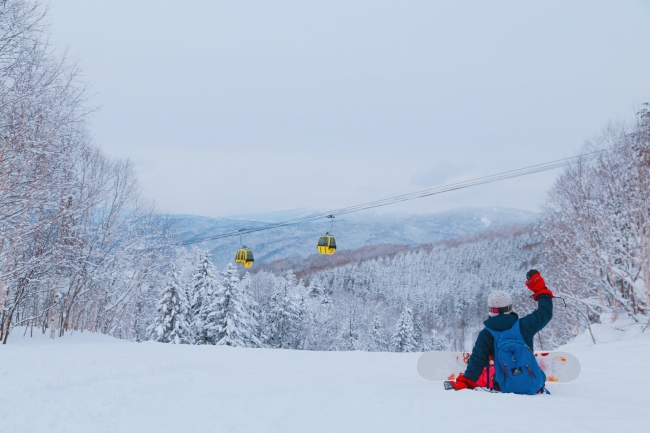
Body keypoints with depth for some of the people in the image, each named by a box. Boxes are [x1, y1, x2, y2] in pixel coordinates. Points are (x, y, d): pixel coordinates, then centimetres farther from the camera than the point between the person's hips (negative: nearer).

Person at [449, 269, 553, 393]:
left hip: (506, 388, -1)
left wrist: (465, 382, -10)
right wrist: (541, 289, 16)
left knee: (487, 371, 30)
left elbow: (478, 360, -15)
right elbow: (545, 312, 4)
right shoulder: (523, 325, -10)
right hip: (535, 385, 1)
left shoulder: (486, 334, -12)